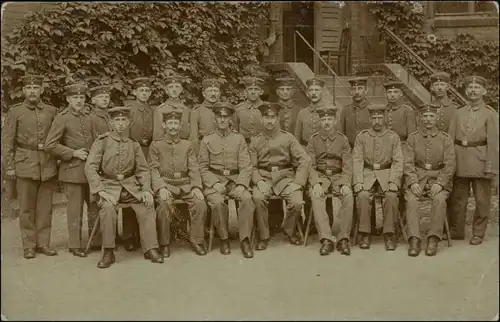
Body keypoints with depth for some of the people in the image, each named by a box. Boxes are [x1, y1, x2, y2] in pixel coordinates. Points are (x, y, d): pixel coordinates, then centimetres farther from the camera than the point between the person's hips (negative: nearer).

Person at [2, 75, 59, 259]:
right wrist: (9, 167, -4)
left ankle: (43, 243, 15)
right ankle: (29, 245, 11)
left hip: (47, 165, 2)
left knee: (45, 207, 5)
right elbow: (7, 142, 1)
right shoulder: (15, 112, 2)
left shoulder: (52, 111, 8)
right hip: (25, 164, -2)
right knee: (26, 208, 2)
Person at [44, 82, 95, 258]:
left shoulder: (89, 116, 10)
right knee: (75, 209, 2)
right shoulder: (61, 118, -7)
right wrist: (74, 153, -15)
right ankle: (75, 245, 13)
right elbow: (50, 145, -11)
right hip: (72, 169, -5)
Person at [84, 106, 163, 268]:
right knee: (108, 208, -31)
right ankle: (108, 253, -18)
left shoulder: (134, 144, 6)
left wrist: (146, 190, -7)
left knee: (147, 205, -20)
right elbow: (90, 167, -9)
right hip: (108, 185, -3)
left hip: (130, 185, 3)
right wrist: (101, 191, -19)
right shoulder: (102, 141, -4)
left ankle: (150, 249, -8)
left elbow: (143, 170, 10)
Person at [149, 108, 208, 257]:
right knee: (164, 205, -32)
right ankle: (164, 244, -15)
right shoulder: (156, 145, 8)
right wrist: (161, 188, -19)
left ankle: (197, 240, -6)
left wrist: (197, 187, -10)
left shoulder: (187, 145, 15)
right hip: (165, 184, -2)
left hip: (185, 184, 3)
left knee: (200, 203, -23)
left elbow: (194, 168, 8)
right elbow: (154, 170, -1)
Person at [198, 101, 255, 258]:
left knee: (247, 199, -29)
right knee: (218, 202, -31)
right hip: (214, 180, -1)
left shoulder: (239, 138, 11)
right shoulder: (207, 140, 9)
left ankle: (245, 239, -18)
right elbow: (203, 167, 5)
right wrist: (215, 183, -12)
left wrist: (241, 184, -14)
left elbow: (246, 166, 4)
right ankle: (224, 239, -10)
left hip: (235, 179, 1)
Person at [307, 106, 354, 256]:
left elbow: (347, 165, -1)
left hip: (339, 176, 0)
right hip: (320, 176, 0)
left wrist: (345, 184, -19)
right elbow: (310, 165, -1)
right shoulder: (313, 140, 6)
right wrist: (316, 184, -19)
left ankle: (344, 239, -24)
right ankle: (326, 240, -33)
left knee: (348, 196, -31)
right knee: (316, 197, -33)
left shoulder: (343, 139, 6)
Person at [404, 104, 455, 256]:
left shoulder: (446, 139, 6)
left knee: (440, 199, -30)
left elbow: (450, 165, -1)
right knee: (411, 200, -27)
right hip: (417, 177, 1)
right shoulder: (412, 138, 8)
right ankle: (414, 240, -28)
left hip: (439, 177, -1)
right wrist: (413, 182, -15)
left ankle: (433, 239, -24)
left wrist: (439, 183, -15)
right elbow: (408, 163, 1)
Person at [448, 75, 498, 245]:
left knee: (482, 200, 5)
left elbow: (493, 142, -6)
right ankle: (456, 231, 21)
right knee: (457, 198, 9)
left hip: (480, 161, -3)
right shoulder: (458, 114, 10)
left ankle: (478, 233, 17)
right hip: (460, 162, 3)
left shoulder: (490, 114, 0)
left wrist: (491, 167, -12)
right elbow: (450, 139, 7)